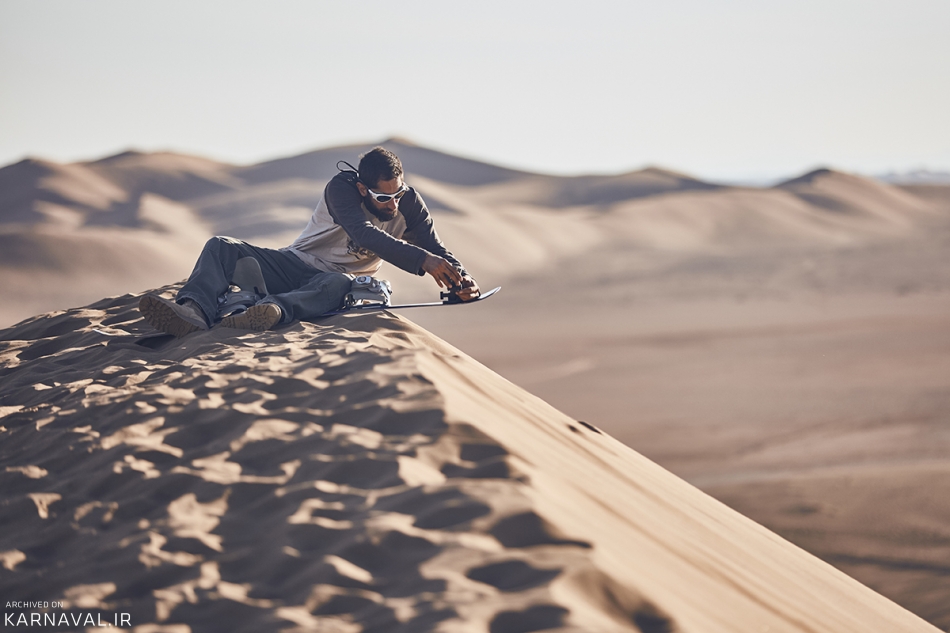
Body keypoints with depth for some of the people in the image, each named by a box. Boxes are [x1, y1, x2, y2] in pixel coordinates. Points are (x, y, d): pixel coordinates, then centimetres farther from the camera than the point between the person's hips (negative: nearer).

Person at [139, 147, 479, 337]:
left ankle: (273, 311, -70)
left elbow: (435, 247, -5)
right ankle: (194, 312, -50)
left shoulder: (408, 201, -5)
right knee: (221, 247, -21)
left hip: (337, 278, -1)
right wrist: (422, 260, -43)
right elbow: (365, 233, -32)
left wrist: (461, 277, -28)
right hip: (296, 265, 1)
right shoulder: (341, 188, -16)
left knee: (337, 284, -40)